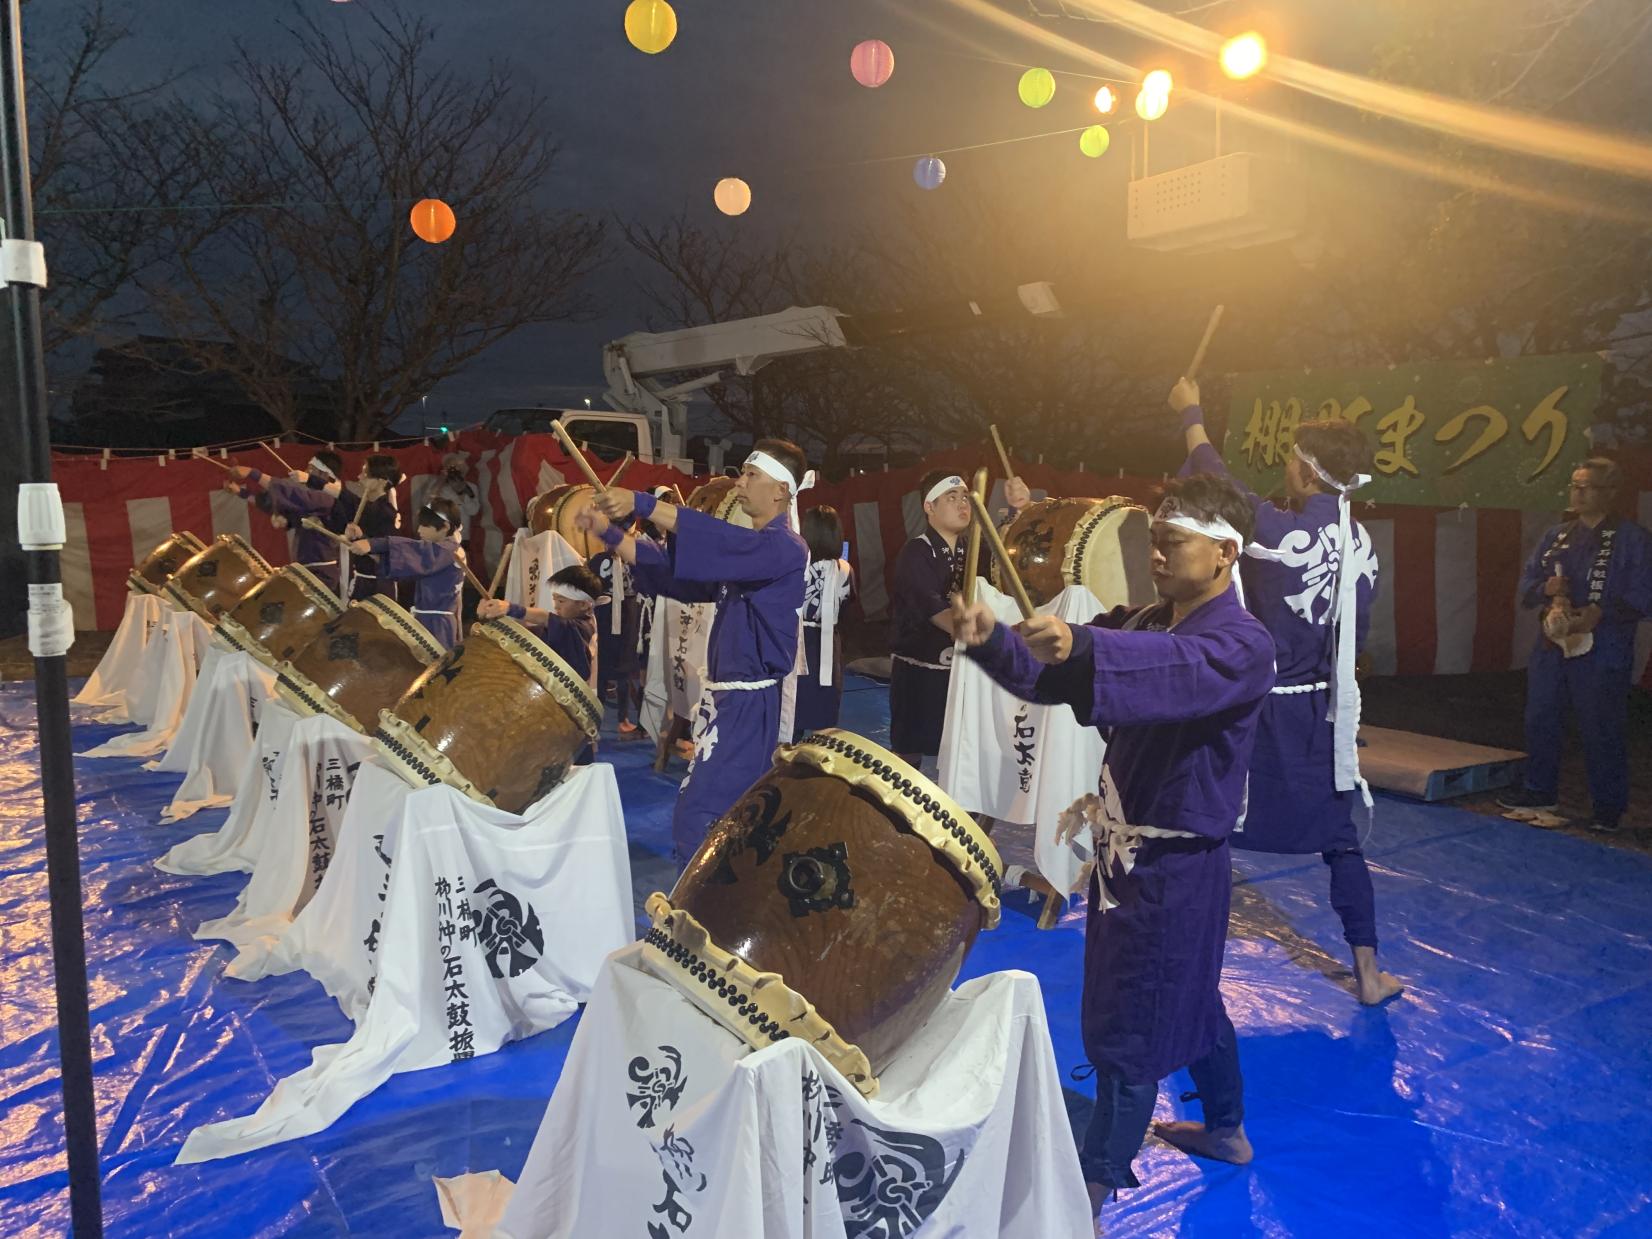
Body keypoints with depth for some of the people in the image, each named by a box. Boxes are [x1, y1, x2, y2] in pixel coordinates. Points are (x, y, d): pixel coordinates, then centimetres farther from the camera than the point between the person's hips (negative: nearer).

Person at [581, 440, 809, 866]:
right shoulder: (748, 547, 16)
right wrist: (608, 533, 7)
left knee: (696, 820, -12)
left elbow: (718, 541, -31)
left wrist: (640, 503, -35)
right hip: (725, 696, 10)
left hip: (747, 701, -10)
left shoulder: (784, 548, -14)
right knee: (730, 816, 18)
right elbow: (674, 571, 15)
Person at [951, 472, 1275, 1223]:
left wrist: (1081, 645, -58)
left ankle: (1093, 1191, 16)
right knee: (1189, 1000, 25)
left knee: (1128, 1030, 2)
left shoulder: (1243, 645, -19)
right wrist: (992, 639, -24)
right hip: (1127, 850, 8)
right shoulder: (1144, 624, 6)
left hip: (1175, 865, -8)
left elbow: (1178, 669, -42)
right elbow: (1052, 675, -4)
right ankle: (1226, 1130, 47)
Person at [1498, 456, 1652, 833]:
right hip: (1552, 646, 6)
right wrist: (1545, 588, -7)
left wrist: (1601, 613, -22)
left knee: (1602, 731, 0)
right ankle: (1540, 793, 27)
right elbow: (1526, 586, 15)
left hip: (1603, 653, -6)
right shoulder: (1556, 536, 13)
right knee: (1540, 721, 12)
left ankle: (1608, 809, 13)